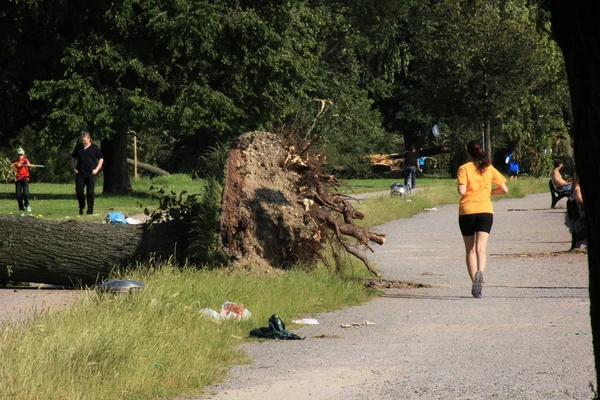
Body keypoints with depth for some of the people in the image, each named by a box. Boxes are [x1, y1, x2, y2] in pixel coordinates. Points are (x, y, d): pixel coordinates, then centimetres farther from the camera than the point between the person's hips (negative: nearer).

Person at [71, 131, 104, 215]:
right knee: (78, 191, -3)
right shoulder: (78, 147, 9)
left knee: (90, 192, -2)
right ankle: (81, 207, 18)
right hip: (80, 173, 3)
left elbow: (101, 159, 7)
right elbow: (73, 158, 19)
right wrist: (74, 168, 6)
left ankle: (90, 210, 8)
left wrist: (97, 169, -5)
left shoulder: (94, 148, 2)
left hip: (91, 173, -3)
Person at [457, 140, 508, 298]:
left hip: (467, 211, -1)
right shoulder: (489, 168, 7)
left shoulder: (464, 168, -2)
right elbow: (504, 189, 7)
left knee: (470, 250, 13)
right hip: (485, 211, 1)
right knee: (481, 248, -8)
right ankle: (480, 272, -37)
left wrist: (461, 189, 9)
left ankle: (475, 282, 12)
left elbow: (462, 190, -14)